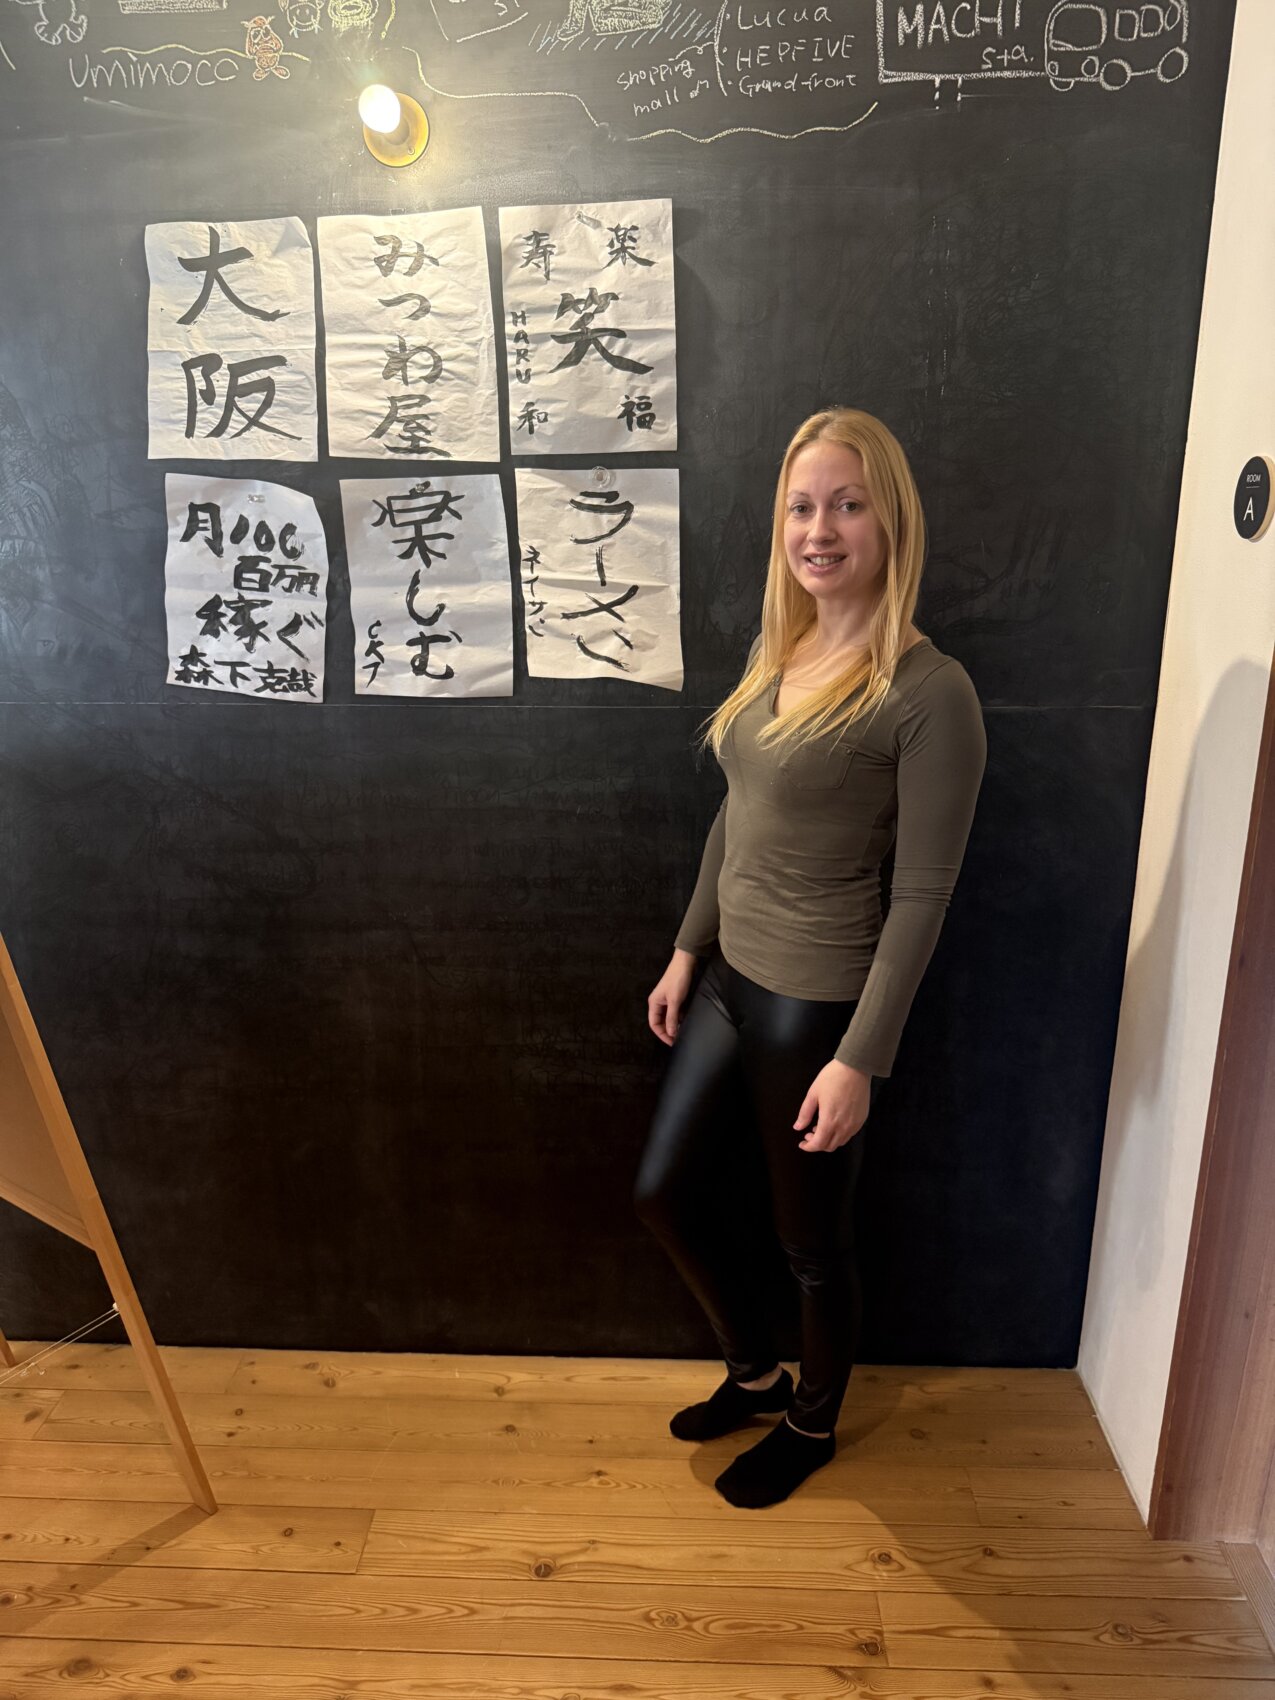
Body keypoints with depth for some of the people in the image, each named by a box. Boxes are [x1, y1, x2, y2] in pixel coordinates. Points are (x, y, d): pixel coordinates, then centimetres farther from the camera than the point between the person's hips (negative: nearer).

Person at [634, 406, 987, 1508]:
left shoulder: (929, 692, -19)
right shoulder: (776, 652, 4)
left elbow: (922, 894, -18)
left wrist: (861, 1059, -18)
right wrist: (688, 950, 15)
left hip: (817, 1004, -8)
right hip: (732, 977, 8)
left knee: (812, 1241, 13)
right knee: (671, 1190, 19)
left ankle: (812, 1424, 44)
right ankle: (754, 1372, 46)